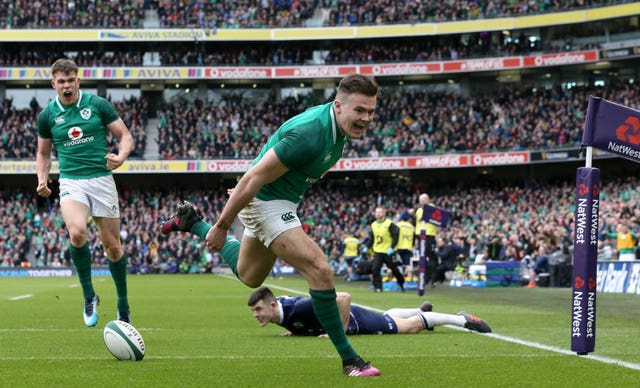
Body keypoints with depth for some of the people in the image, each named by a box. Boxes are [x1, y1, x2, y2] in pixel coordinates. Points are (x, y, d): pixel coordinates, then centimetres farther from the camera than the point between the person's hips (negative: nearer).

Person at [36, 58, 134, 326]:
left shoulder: (98, 105, 0)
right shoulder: (47, 115, 6)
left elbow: (126, 136, 4)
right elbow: (43, 153, 18)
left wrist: (121, 157, -17)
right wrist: (42, 179, 1)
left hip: (102, 179, 0)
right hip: (71, 182, 0)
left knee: (112, 245, 2)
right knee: (77, 232, -28)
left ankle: (123, 304, 23)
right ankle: (89, 296, -10)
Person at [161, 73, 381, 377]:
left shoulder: (338, 126, -4)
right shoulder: (308, 134, -33)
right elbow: (253, 179, -27)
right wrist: (221, 227, -20)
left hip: (282, 201, 10)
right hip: (265, 202, -10)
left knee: (249, 276, 29)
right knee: (319, 271, -19)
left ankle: (192, 223, 43)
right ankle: (348, 359, -10)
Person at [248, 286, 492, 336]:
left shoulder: (296, 309, -40)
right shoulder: (279, 309, -16)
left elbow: (343, 297, -43)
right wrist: (295, 330, -4)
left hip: (354, 321, -8)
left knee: (411, 326, 8)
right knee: (387, 316, 34)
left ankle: (462, 319, 23)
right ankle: (422, 310, 60)